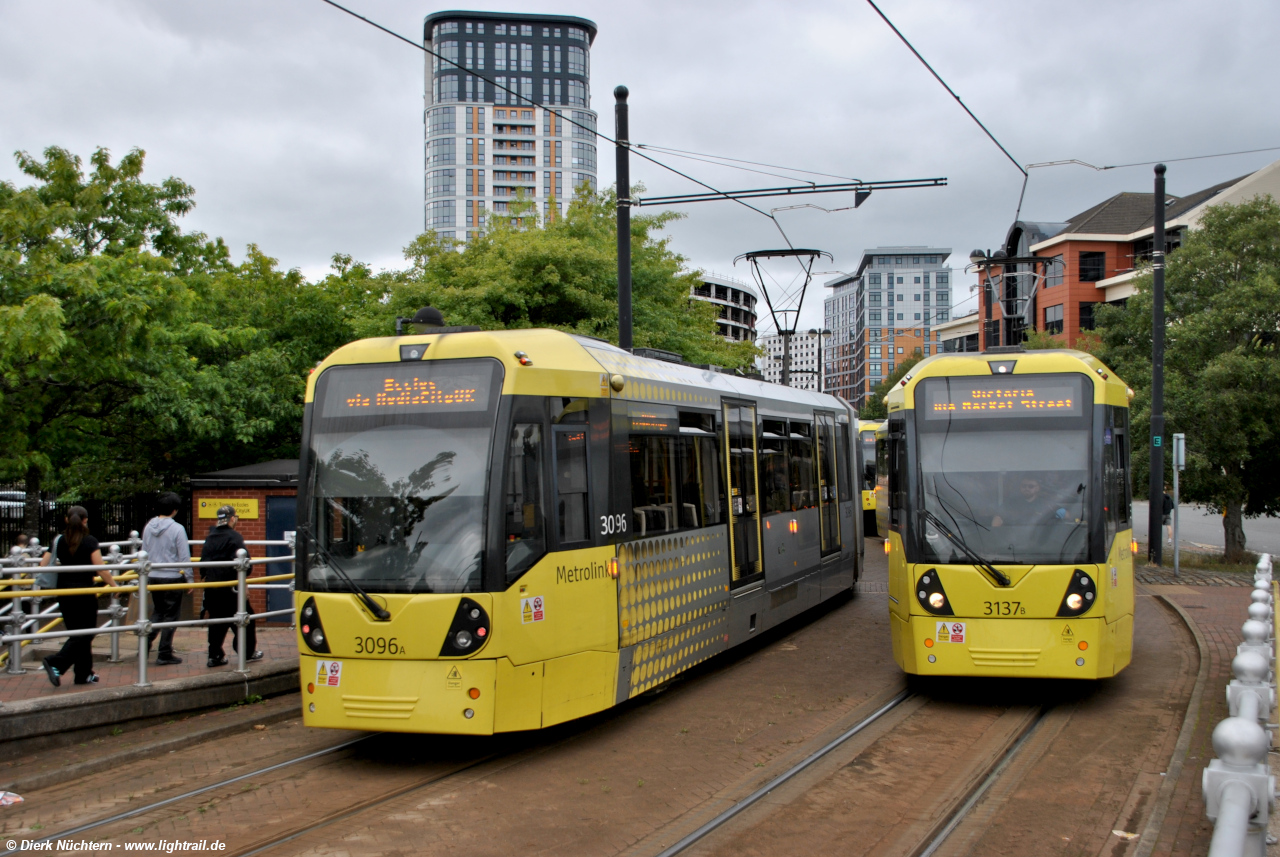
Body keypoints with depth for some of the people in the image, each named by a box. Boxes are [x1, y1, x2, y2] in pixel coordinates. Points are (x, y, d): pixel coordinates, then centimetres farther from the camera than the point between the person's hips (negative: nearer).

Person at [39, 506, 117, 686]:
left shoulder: (59, 541, 4)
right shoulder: (90, 542, -8)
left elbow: (43, 565, 1)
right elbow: (101, 569, -13)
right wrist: (114, 585, -3)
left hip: (64, 594, 5)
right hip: (84, 593, -5)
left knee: (76, 633, 15)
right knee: (83, 635, 2)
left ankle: (84, 674, 19)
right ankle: (56, 663, -17)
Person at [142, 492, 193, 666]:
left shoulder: (148, 527, 4)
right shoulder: (177, 529, -13)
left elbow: (144, 553, 11)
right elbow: (184, 557, -11)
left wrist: (145, 576, 22)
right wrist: (190, 578, -2)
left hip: (152, 577, 5)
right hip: (172, 577, -5)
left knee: (158, 611, 21)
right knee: (171, 615, 4)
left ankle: (146, 641, 3)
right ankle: (164, 654, 7)